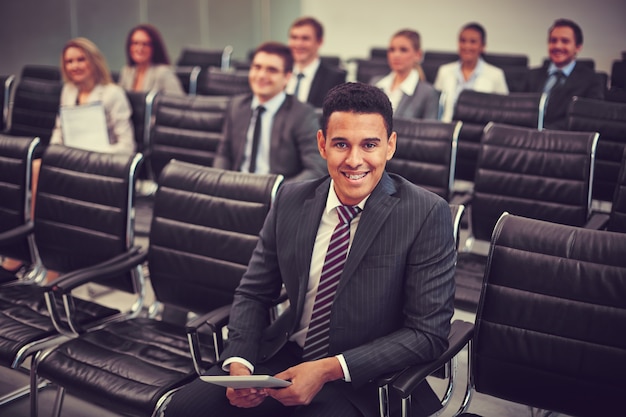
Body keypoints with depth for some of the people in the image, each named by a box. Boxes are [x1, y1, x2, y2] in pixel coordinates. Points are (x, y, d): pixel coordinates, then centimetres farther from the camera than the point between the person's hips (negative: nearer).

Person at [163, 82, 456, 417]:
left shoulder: (427, 215, -13)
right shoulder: (290, 200, 1)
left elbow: (429, 333, -13)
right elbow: (253, 293, 8)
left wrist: (329, 369, -20)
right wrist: (239, 362, -11)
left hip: (362, 382, -4)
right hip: (283, 360, 4)